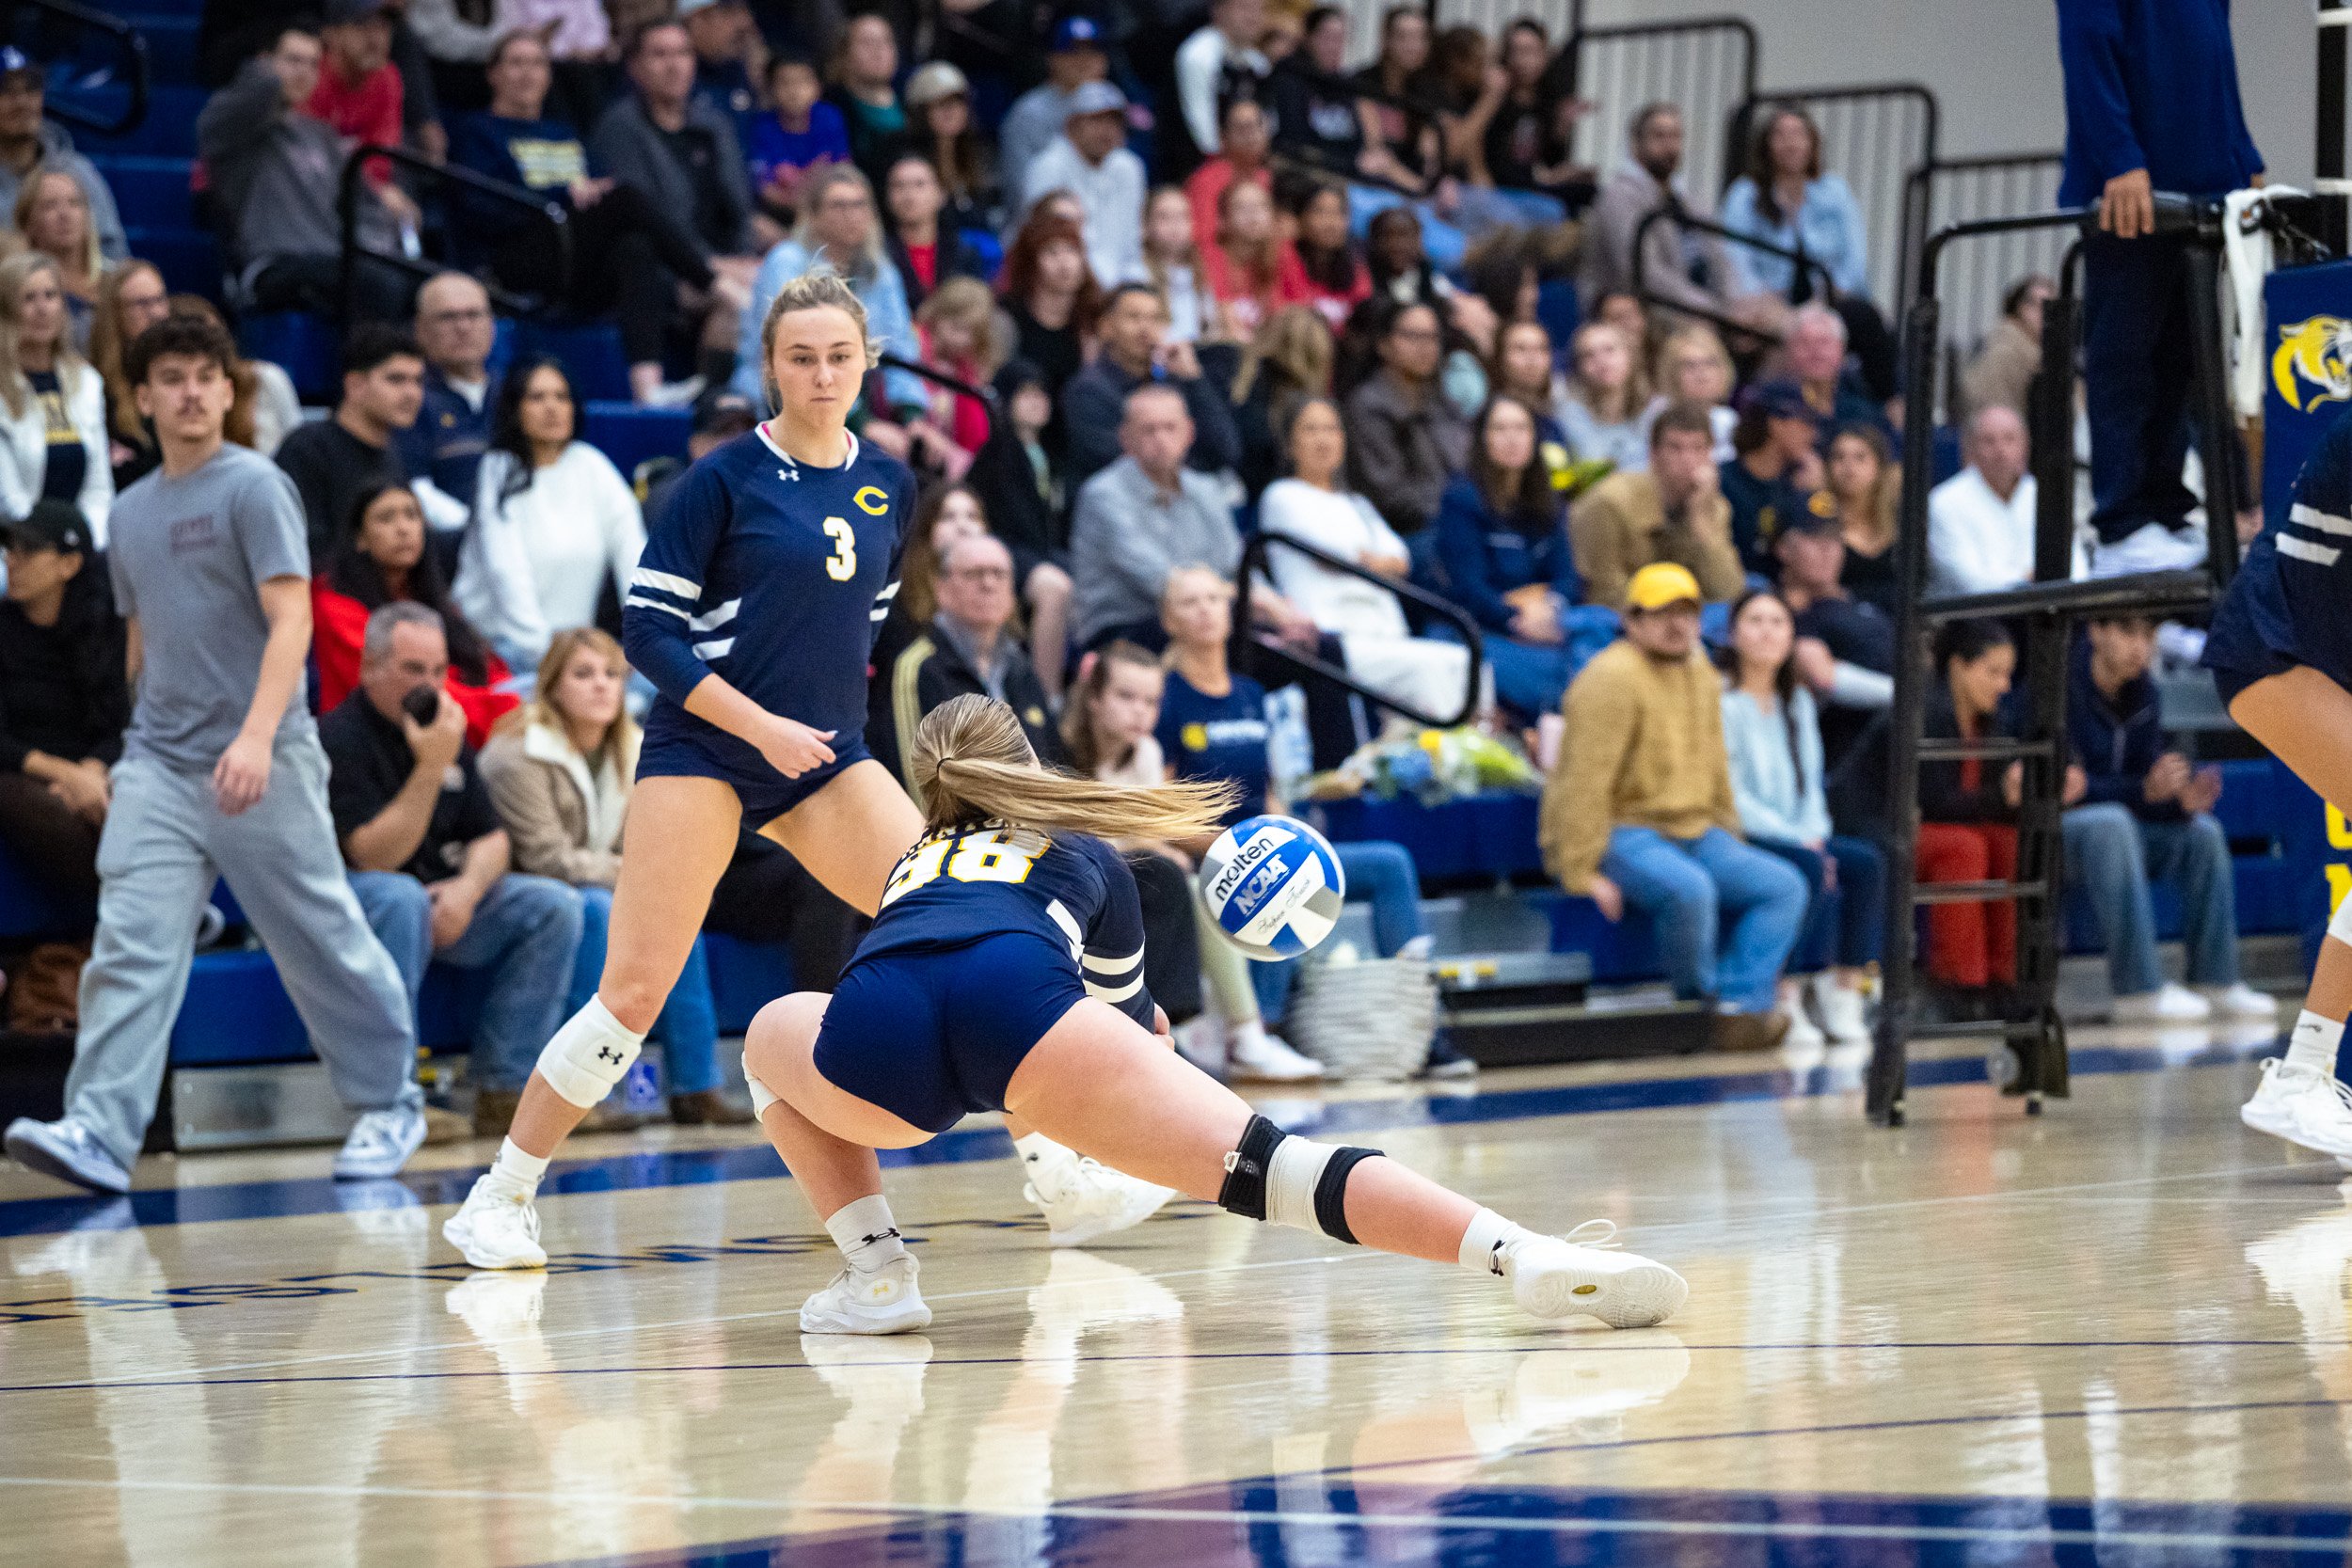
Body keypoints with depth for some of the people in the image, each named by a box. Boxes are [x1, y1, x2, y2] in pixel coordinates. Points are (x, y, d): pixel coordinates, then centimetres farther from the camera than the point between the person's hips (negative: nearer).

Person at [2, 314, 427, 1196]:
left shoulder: (254, 488, -5)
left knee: (320, 944, 4)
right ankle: (99, 1137, -17)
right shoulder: (130, 513, 14)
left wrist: (257, 735, -26)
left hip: (261, 767, -5)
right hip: (157, 767, 5)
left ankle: (388, 1106, 21)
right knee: (129, 948, -9)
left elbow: (290, 620, -14)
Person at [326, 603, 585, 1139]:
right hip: (354, 904, -7)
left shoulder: (443, 730, 11)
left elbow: (493, 838, 10)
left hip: (445, 900, 7)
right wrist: (431, 768, -28)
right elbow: (376, 857, -22)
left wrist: (469, 886, -13)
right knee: (400, 899, -40)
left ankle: (500, 1085, -14)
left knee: (554, 905, -11)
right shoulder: (339, 737, -13)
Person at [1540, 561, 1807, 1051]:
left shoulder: (1702, 676, 13)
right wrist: (1581, 873, -24)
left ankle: (1740, 1007, -21)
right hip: (1621, 832, -9)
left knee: (1784, 885, -8)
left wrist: (1730, 842, 19)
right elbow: (1583, 782, -21)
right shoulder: (1612, 678, -16)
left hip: (1691, 831, 9)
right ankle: (1703, 1006, -12)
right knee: (1689, 888, -37)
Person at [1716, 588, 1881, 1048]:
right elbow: (1731, 795, -11)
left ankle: (1844, 991, -21)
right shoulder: (1720, 700, -5)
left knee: (1866, 862, -19)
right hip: (1736, 836, -7)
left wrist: (1815, 835, -4)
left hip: (1799, 835, 7)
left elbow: (1811, 782, 17)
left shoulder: (1798, 702, 19)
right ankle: (1785, 1000, -29)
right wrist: (1799, 841, -16)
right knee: (1811, 868, -33)